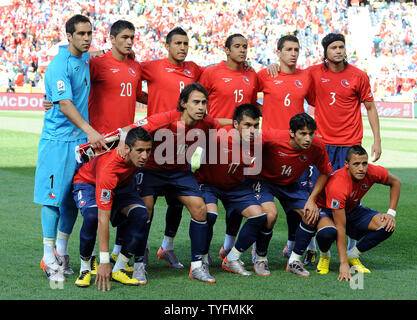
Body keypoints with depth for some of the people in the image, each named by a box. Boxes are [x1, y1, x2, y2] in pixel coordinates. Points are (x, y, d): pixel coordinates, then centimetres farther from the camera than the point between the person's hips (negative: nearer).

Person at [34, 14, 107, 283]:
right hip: (58, 139, -8)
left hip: (81, 139, 8)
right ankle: (49, 256, 0)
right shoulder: (60, 65, -15)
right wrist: (89, 130, -34)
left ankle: (62, 252, 19)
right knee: (53, 197, -5)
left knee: (74, 198, 10)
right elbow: (64, 103, -24)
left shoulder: (86, 58, 11)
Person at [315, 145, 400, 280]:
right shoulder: (337, 185, -37)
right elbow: (340, 228, -36)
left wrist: (391, 213, -8)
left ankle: (353, 255, 1)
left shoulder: (372, 172, -23)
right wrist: (343, 264, -38)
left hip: (353, 210, 5)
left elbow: (395, 182, 2)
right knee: (328, 232, -40)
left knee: (387, 225, -20)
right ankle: (324, 256, -3)